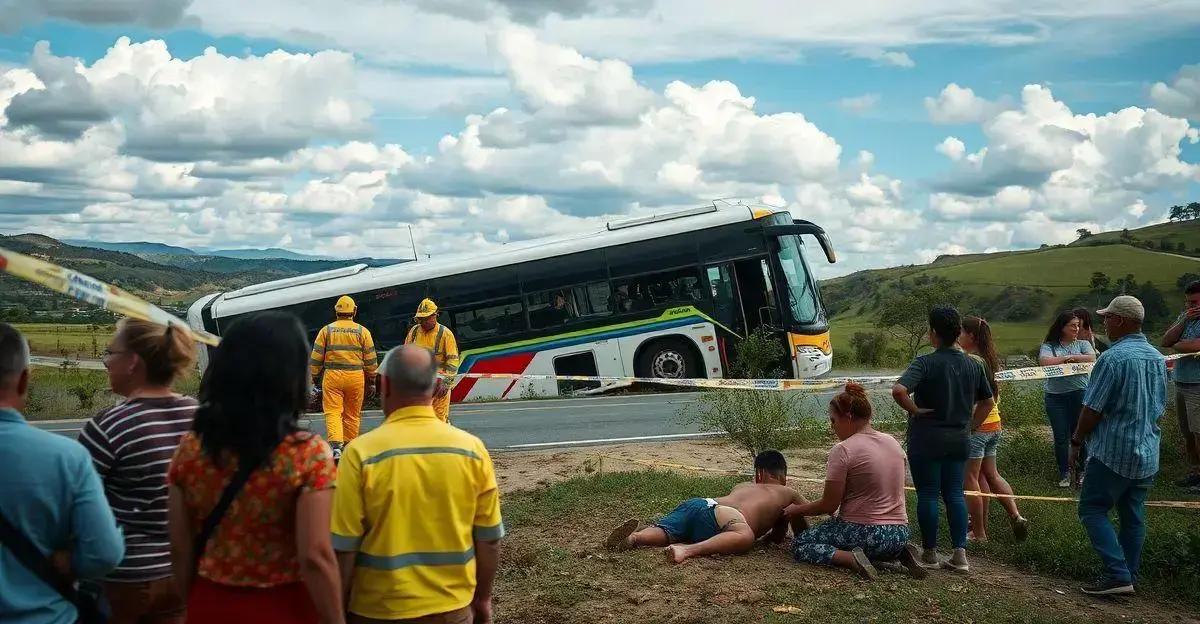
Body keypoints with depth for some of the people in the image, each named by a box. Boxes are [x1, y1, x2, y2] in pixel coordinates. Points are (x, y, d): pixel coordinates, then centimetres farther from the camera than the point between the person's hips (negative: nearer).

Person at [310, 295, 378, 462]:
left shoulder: (326, 330, 3)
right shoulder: (363, 332, 4)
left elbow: (316, 357, 4)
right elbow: (370, 359, 6)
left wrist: (312, 377, 12)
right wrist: (371, 381, 14)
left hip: (332, 375, -1)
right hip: (356, 377, 1)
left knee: (333, 412, -1)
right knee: (352, 415, 11)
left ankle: (335, 446, -20)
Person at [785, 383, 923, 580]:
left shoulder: (843, 450, -14)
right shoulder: (893, 443, 8)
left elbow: (828, 505, -11)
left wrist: (797, 510, 6)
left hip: (863, 531, -7)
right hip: (899, 534, 7)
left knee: (799, 544, 7)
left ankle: (851, 558, -16)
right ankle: (901, 553, 9)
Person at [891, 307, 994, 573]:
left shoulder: (925, 363, -14)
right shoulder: (973, 365, 5)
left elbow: (899, 390, -29)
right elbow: (987, 402, 15)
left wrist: (914, 410, -14)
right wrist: (969, 424, 17)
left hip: (927, 439, -5)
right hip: (959, 439, 5)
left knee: (927, 495, 4)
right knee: (955, 494, 10)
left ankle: (930, 554, 12)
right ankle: (960, 554, 7)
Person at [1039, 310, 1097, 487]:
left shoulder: (1082, 344, 9)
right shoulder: (1049, 346, 5)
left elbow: (1092, 358, -9)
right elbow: (1044, 361, -14)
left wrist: (1070, 357, -8)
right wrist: (1066, 358, -9)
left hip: (1079, 394, 0)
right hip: (1055, 397, 0)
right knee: (1061, 437, 4)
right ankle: (1064, 473, 16)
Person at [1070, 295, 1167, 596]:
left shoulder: (1113, 358, -18)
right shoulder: (1157, 358, 8)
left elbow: (1092, 409, -15)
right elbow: (1160, 407, 18)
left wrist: (1076, 441, -3)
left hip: (1113, 452, -8)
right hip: (1148, 453, 8)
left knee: (1093, 510, 0)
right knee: (1133, 516, 13)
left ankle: (1117, 574, -9)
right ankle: (1129, 576, 19)